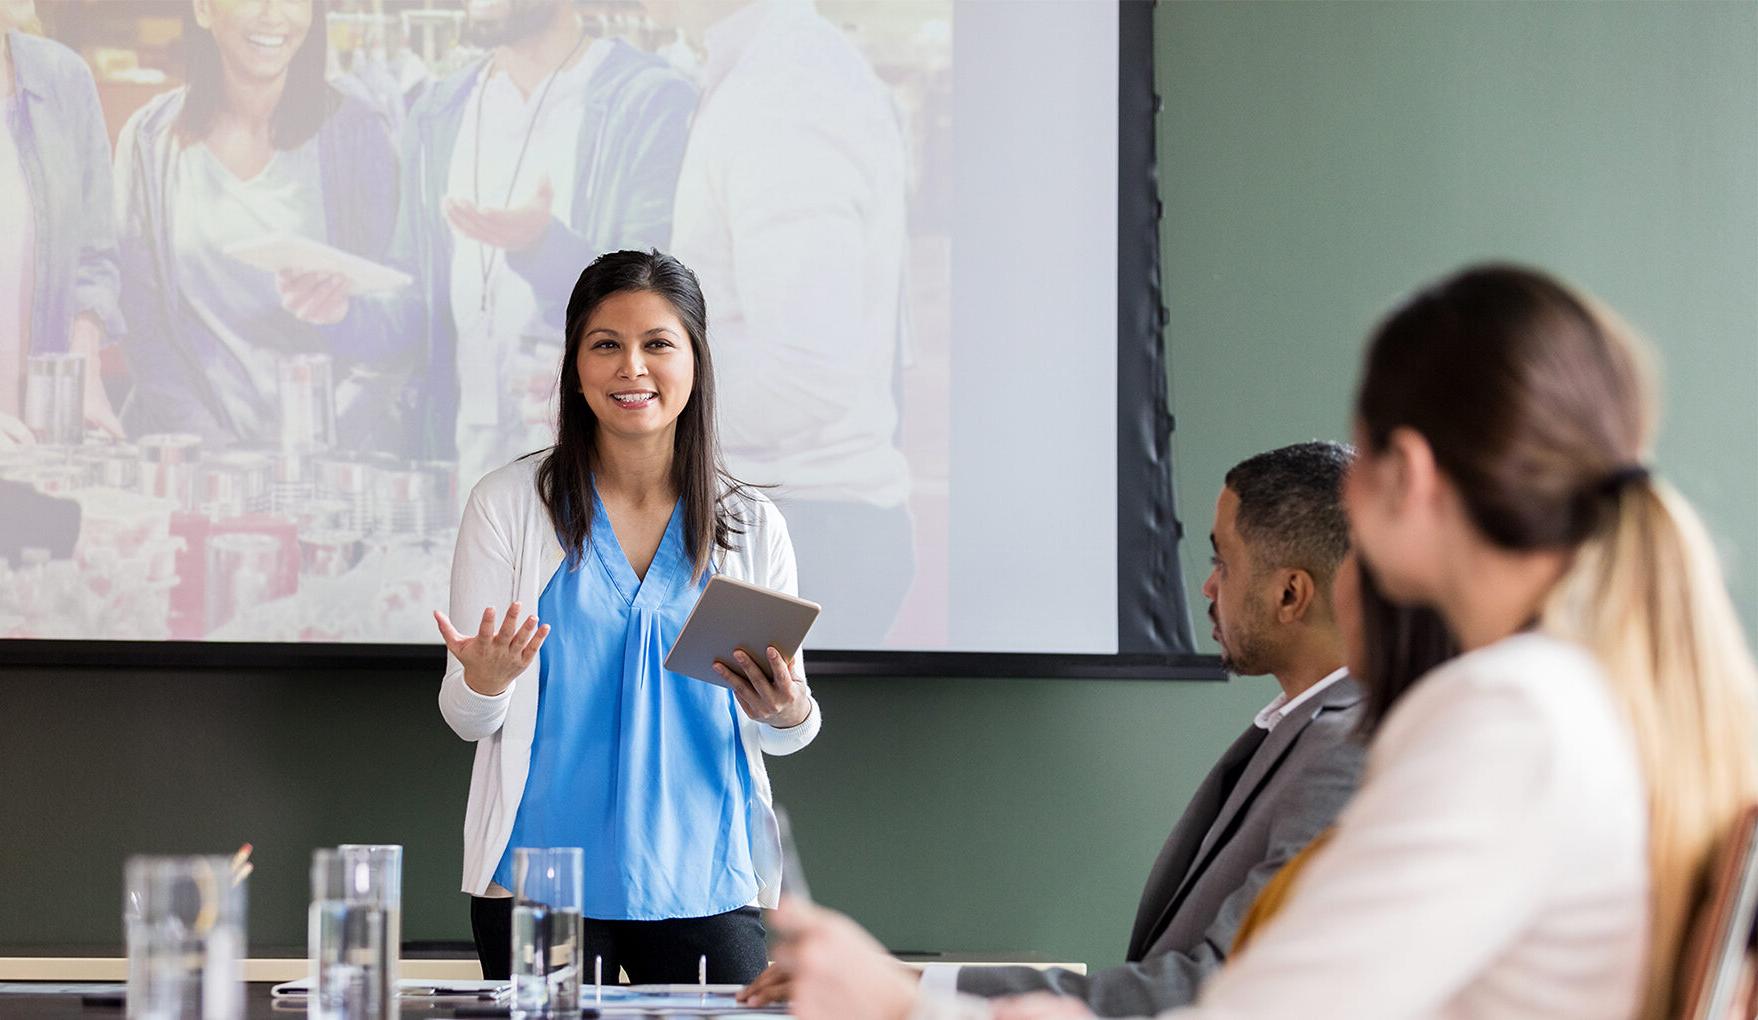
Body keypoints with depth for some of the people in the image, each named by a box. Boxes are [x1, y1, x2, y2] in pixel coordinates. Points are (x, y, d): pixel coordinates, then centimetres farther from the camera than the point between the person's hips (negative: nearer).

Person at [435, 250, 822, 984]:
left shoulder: (753, 526, 6)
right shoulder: (509, 503, 0)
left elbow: (785, 734, 10)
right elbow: (466, 718, 2)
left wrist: (787, 714, -13)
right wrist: (485, 684, -21)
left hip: (705, 885, 2)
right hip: (538, 882, -1)